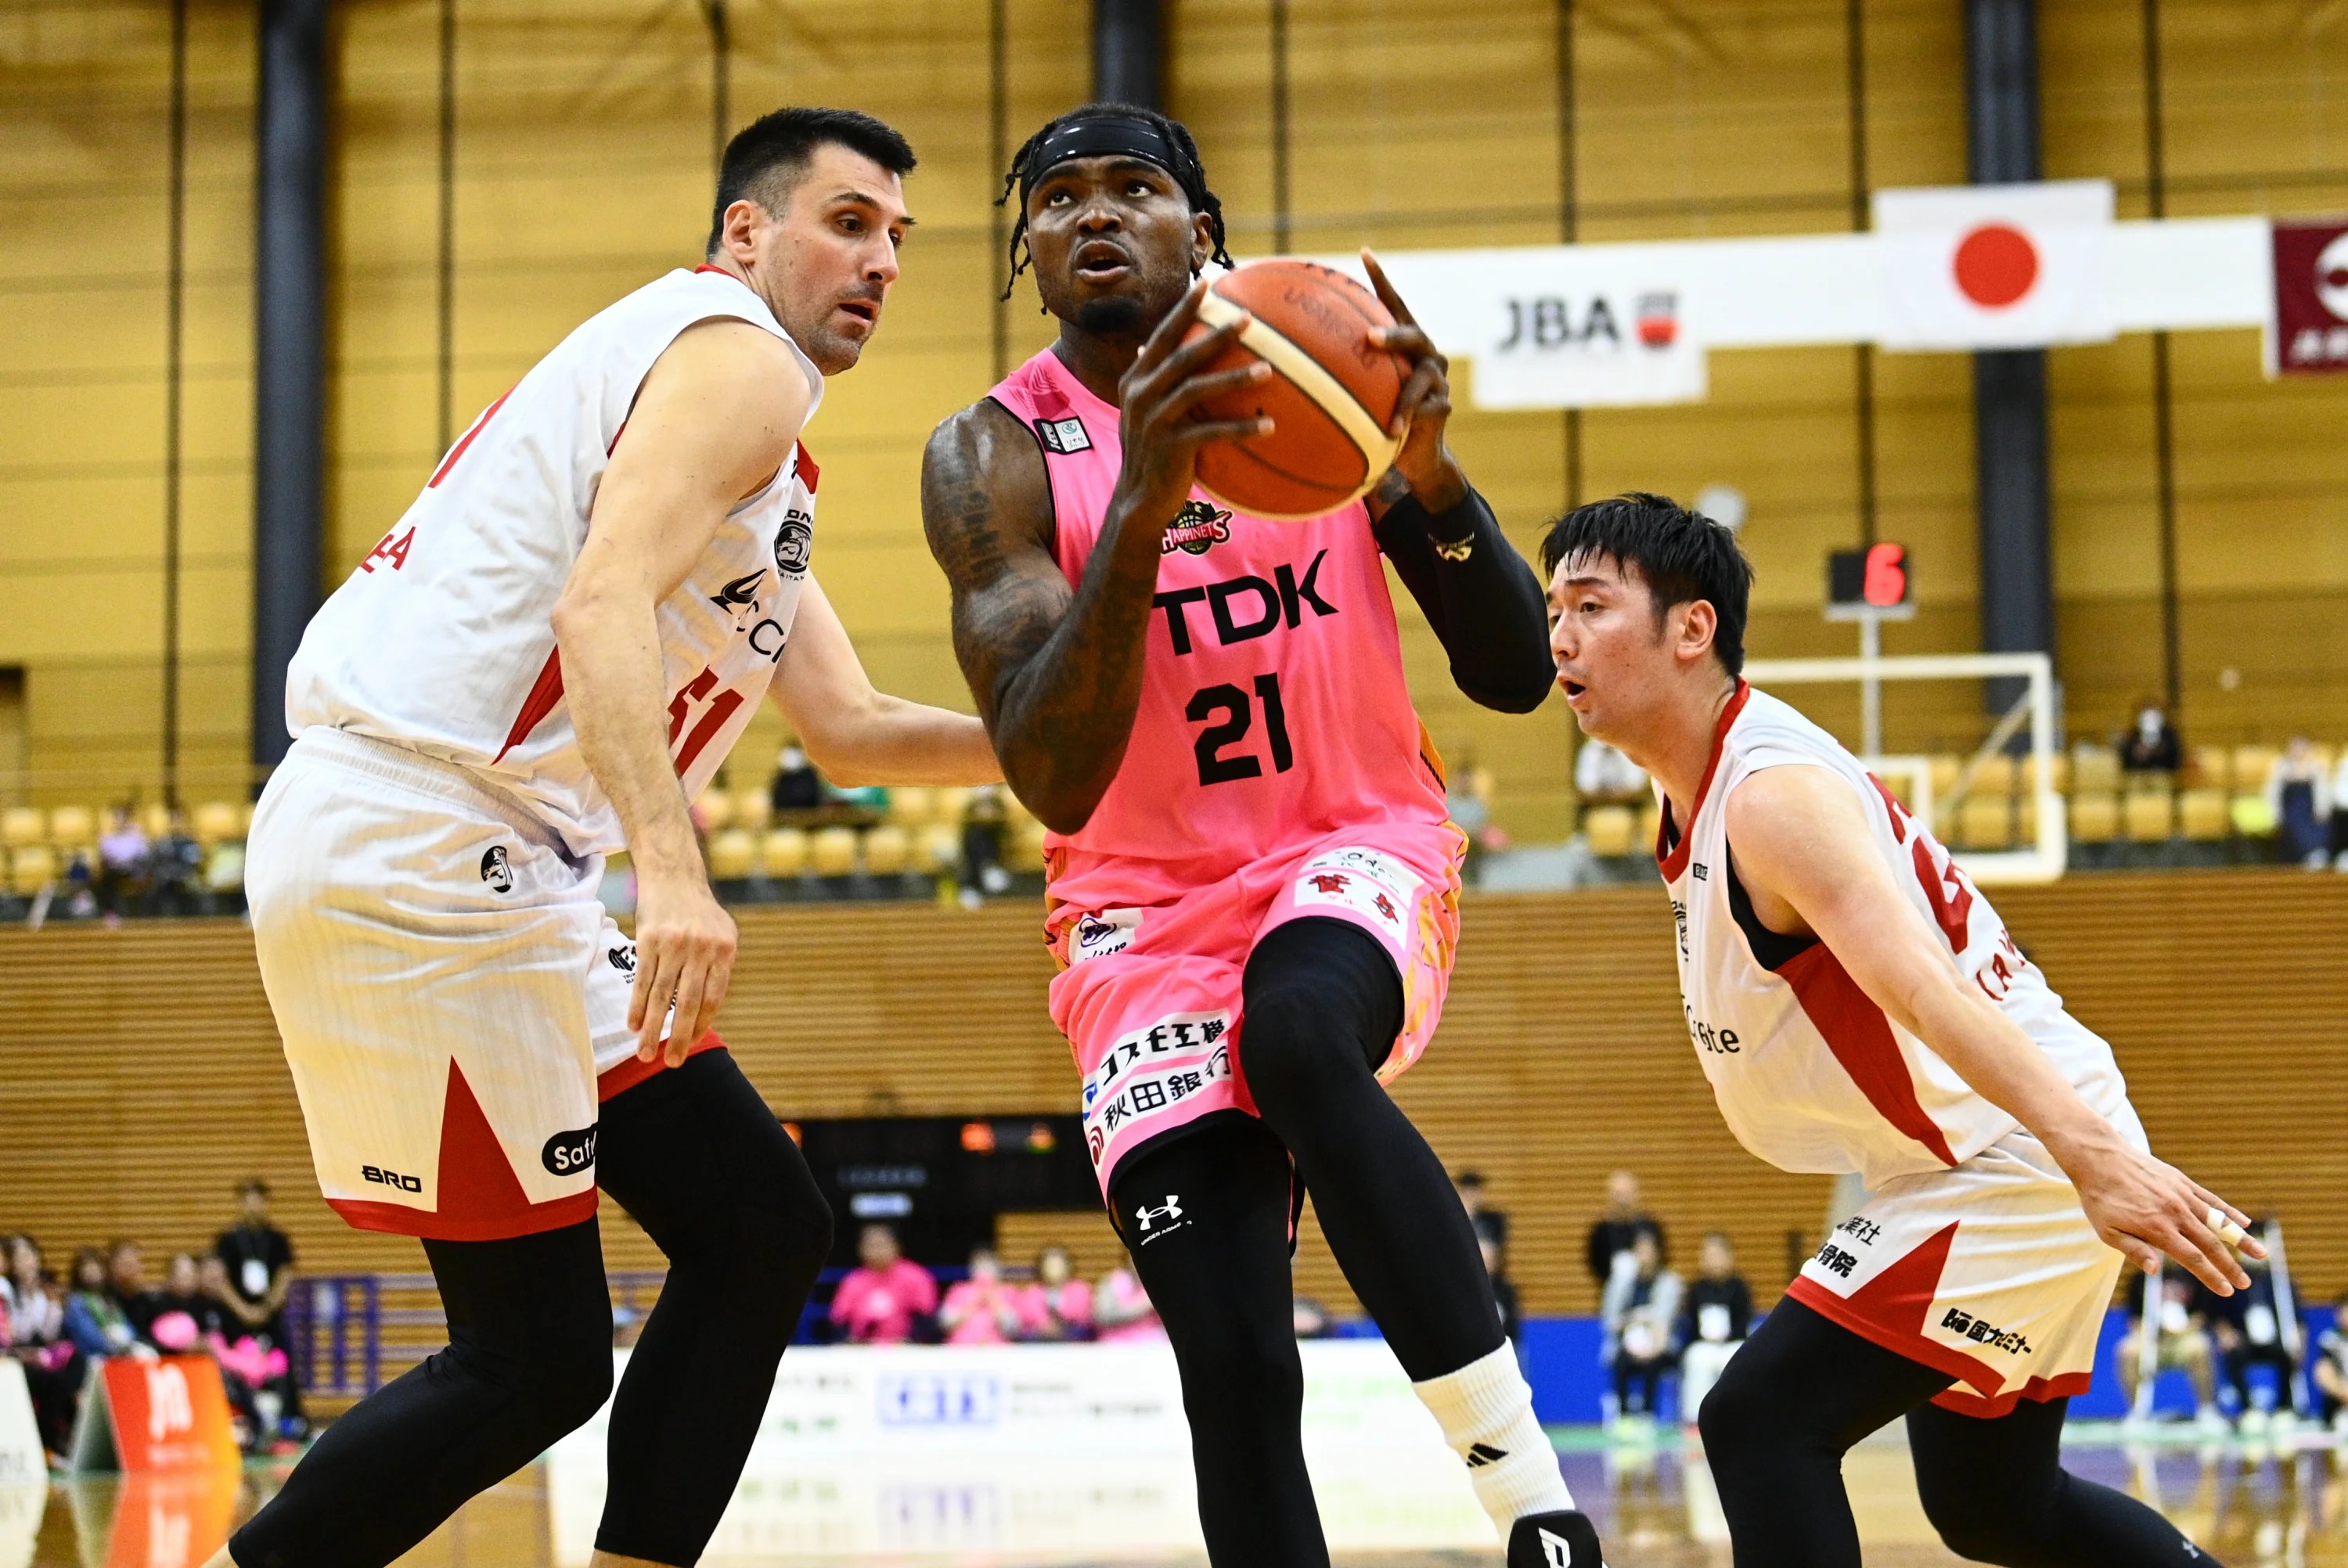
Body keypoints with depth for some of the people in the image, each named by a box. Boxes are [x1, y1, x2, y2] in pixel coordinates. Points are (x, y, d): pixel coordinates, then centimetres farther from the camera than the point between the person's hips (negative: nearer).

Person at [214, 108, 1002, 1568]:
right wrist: (671, 871, -32)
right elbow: (601, 605, -22)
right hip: (418, 857, -11)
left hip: (502, 877, 11)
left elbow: (852, 731, 30)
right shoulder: (738, 357, -6)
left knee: (765, 1226, 10)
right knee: (540, 1358, -8)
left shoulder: (766, 480, 26)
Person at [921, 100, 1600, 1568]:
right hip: (1148, 908, 0)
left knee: (1299, 1033, -36)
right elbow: (1054, 783, -20)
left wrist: (1431, 469, -21)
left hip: (1358, 851, 0)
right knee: (1232, 1356, -16)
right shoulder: (996, 457, -7)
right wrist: (1142, 506, -34)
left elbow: (1516, 677, -2)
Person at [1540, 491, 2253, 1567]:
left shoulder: (1773, 792, -22)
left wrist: (2090, 1150, -48)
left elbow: (1921, 981, -37)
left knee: (1760, 1420, -18)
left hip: (2017, 1159, -11)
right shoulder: (1700, 800, 9)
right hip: (1963, 1166, 11)